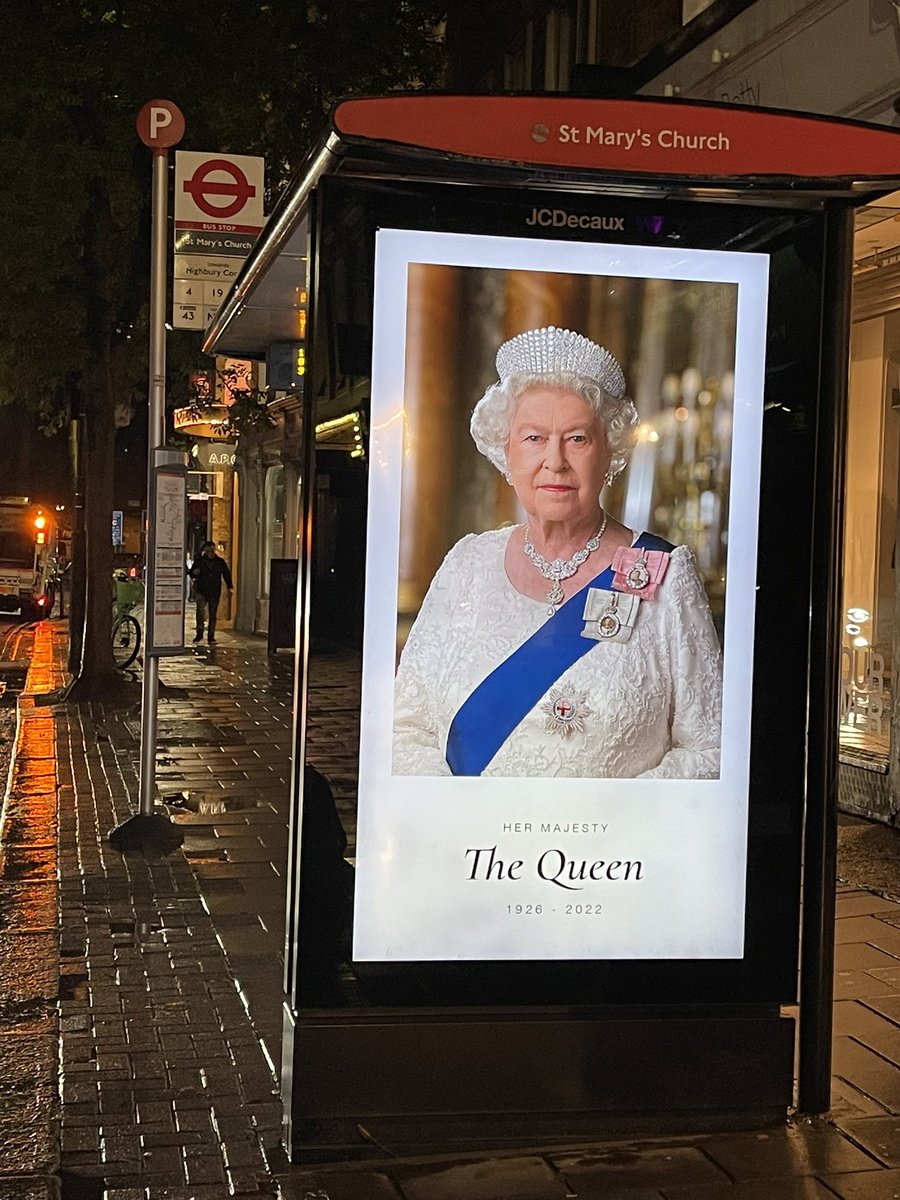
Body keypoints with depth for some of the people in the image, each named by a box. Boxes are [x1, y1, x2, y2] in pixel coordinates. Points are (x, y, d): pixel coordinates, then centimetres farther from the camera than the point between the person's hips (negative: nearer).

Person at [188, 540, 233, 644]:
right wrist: (194, 573, -12)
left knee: (212, 614, 3)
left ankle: (211, 637, 9)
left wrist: (229, 587, 3)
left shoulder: (220, 562, 8)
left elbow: (227, 574, 14)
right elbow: (191, 573, 13)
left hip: (215, 592, 1)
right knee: (200, 610, -16)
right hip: (201, 591, -1)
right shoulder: (199, 561, 6)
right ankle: (199, 633, -7)